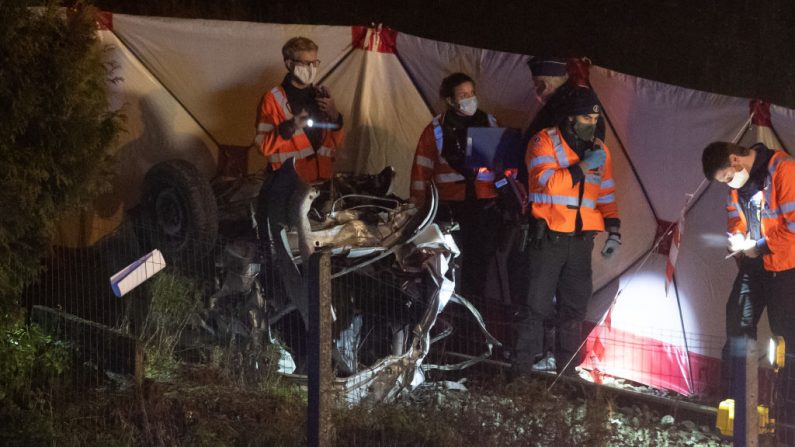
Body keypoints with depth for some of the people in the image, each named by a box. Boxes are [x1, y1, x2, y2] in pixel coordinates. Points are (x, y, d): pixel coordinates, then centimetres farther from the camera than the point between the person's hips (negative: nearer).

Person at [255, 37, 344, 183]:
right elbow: (263, 146, -8)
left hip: (321, 180, 5)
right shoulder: (272, 99, -3)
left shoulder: (321, 96, 13)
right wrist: (289, 128, -22)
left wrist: (335, 118, -2)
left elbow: (337, 143, 15)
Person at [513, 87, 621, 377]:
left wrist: (613, 231, 5)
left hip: (581, 239, 5)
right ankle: (522, 368, 3)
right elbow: (547, 182, -19)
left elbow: (607, 195, 15)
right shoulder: (545, 142, -4)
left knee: (574, 308, 8)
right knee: (538, 304, -4)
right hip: (549, 236, -5)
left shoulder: (600, 150, 12)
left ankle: (567, 371, 15)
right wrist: (584, 166, -18)